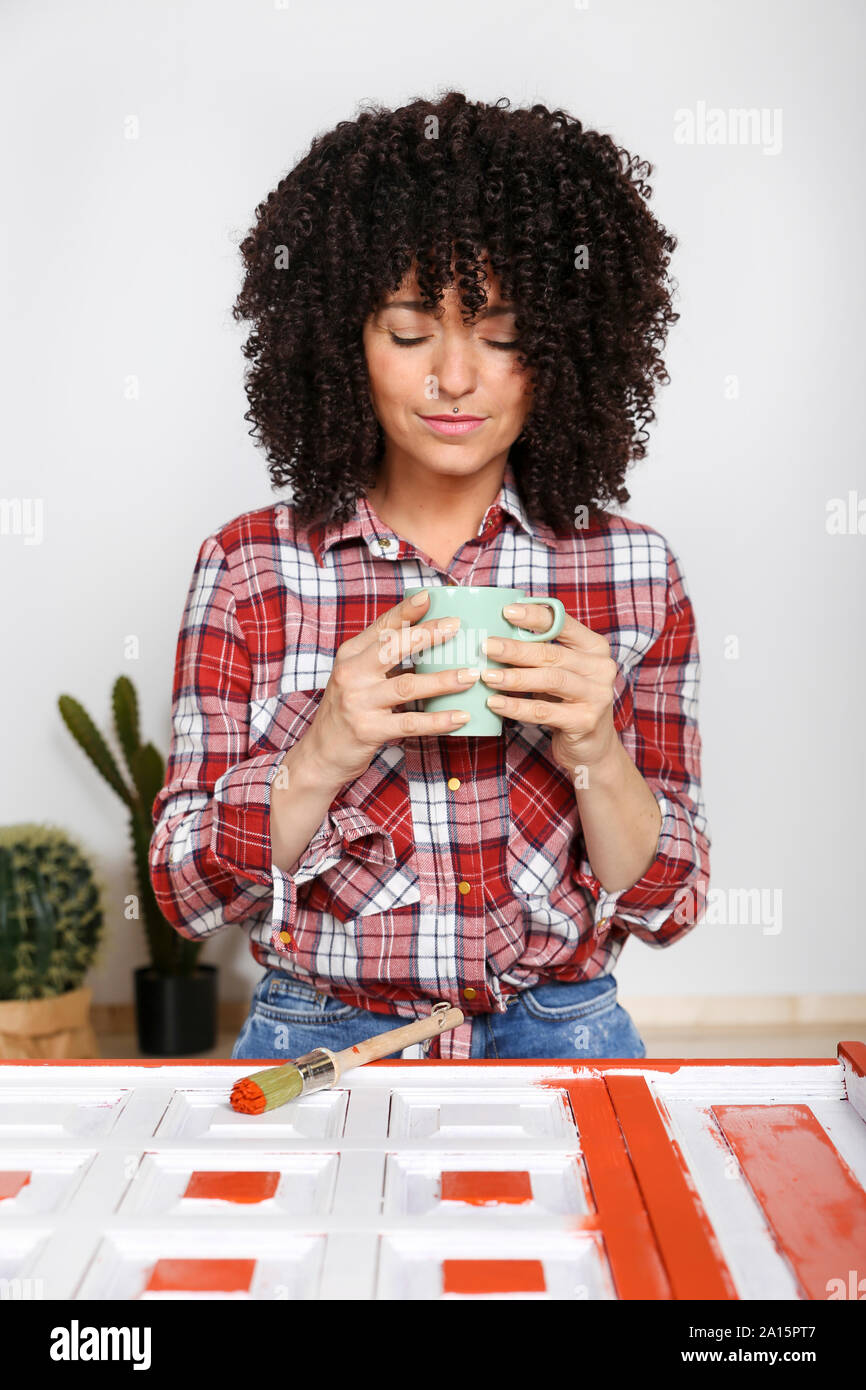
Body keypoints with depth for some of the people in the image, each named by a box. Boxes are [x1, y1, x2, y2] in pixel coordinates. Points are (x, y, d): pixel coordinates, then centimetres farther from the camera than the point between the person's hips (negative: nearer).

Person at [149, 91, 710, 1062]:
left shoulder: (634, 572, 1)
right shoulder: (250, 566, 0)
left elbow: (665, 906, 2)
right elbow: (187, 892, -1)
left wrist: (594, 754, -17)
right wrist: (324, 754, -19)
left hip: (560, 1039, 1)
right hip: (317, 1042, 0)